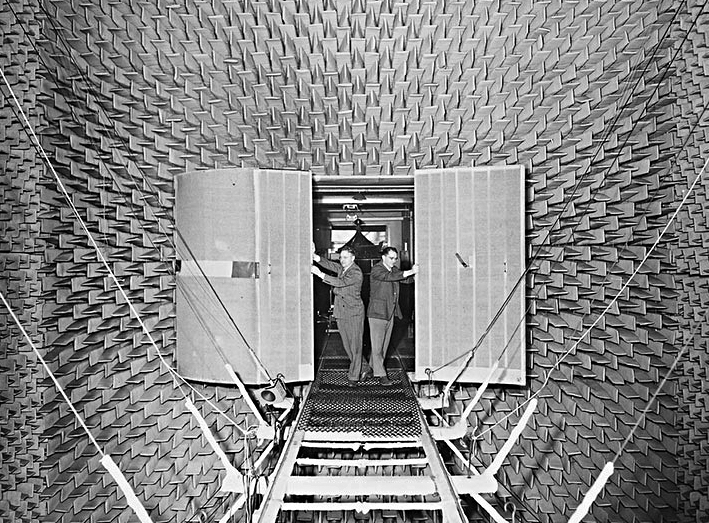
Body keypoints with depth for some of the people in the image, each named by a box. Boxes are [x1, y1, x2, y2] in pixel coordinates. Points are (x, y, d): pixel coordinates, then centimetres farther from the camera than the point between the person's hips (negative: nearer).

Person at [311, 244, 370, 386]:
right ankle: (363, 366, 34)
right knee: (347, 344, 15)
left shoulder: (356, 273, -15)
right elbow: (329, 264, -6)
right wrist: (314, 256, -21)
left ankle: (354, 376, 13)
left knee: (355, 345, 0)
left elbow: (340, 283, -26)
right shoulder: (341, 268, 8)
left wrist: (320, 274, -29)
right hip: (341, 313, 7)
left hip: (354, 313, -7)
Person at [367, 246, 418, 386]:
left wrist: (413, 273, -18)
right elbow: (389, 277, -29)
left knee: (384, 344, 14)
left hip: (390, 313, 8)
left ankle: (372, 367, 29)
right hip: (377, 313, -7)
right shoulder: (376, 270, -12)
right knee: (377, 345, 0)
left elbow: (406, 280, 4)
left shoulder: (394, 270, 12)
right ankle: (381, 375, 8)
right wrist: (410, 271, -33)